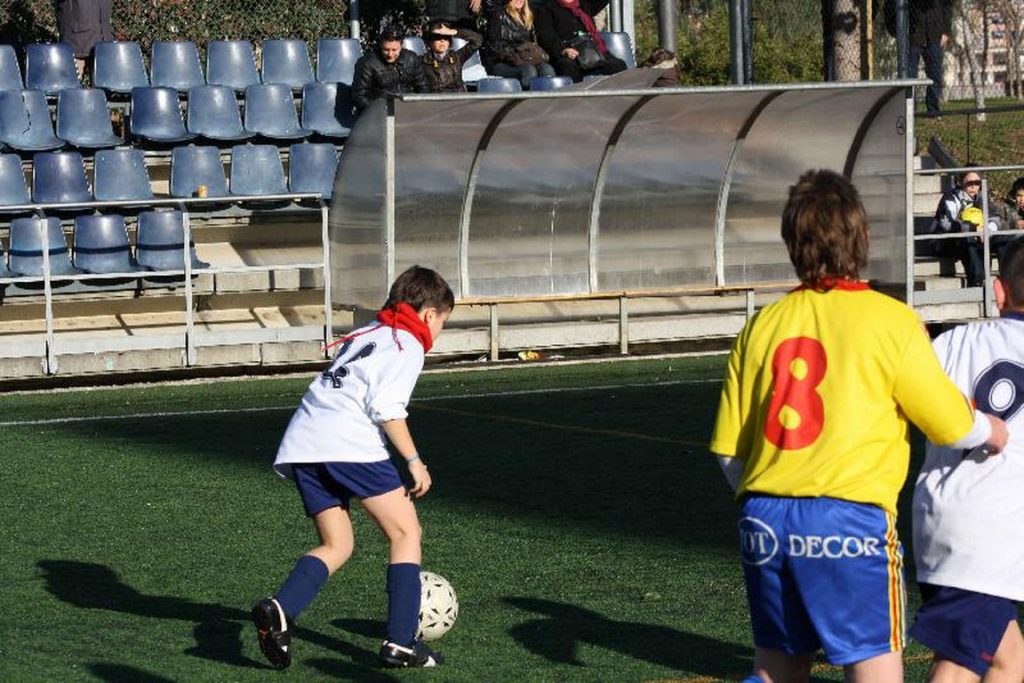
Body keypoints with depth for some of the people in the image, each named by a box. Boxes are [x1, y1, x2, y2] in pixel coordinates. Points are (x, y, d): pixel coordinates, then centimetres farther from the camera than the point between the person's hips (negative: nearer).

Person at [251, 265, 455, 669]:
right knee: (405, 532, 4)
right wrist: (413, 461, -5)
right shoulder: (407, 344, 4)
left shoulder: (363, 335, 30)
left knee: (336, 545, 13)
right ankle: (401, 643, -2)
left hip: (302, 443, 8)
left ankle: (279, 608, -13)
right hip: (350, 443, -8)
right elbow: (387, 408, -10)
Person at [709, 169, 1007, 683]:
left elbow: (728, 448, 11)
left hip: (764, 519, 5)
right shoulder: (890, 321, -2)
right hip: (849, 517, -5)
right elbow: (952, 425, 5)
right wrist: (991, 431, 27)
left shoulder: (763, 324, 10)